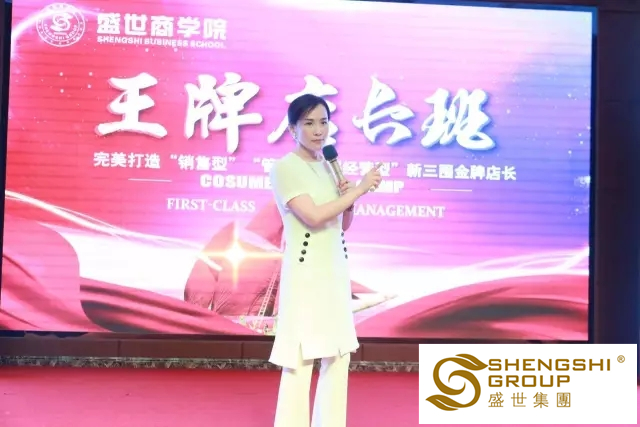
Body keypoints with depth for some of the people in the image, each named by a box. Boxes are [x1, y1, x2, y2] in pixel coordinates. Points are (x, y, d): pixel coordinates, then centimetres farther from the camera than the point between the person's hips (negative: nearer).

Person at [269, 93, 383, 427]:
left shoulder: (327, 165, 13)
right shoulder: (284, 168, -9)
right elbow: (314, 216, -20)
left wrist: (348, 199, -3)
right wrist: (359, 189, -15)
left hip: (335, 270, 7)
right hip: (305, 272, -7)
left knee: (339, 356, 10)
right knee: (300, 360, -4)